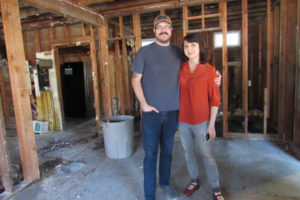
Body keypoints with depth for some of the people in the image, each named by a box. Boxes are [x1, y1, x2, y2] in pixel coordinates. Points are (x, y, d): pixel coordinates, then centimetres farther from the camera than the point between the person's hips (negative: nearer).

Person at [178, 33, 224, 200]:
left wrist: (211, 125, -9)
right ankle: (194, 181, 40)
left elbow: (215, 100, -7)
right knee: (189, 153, 17)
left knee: (207, 156, 6)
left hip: (201, 121, -4)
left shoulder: (209, 70, -8)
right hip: (183, 121, 4)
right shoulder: (180, 68, 2)